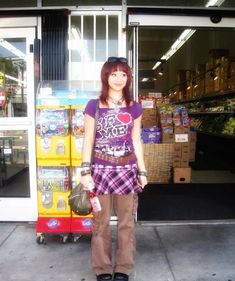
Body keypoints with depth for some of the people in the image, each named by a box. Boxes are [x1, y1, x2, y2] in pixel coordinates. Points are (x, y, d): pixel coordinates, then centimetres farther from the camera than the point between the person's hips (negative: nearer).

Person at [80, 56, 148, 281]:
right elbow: (88, 141, 0)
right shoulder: (94, 106, 1)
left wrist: (142, 171, 9)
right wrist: (85, 172, -6)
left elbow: (136, 141, 11)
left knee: (127, 222, 9)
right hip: (101, 170, -1)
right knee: (100, 223, 8)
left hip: (127, 170, 2)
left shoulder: (134, 108, 7)